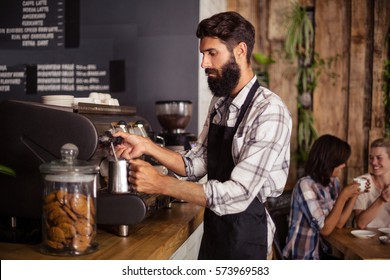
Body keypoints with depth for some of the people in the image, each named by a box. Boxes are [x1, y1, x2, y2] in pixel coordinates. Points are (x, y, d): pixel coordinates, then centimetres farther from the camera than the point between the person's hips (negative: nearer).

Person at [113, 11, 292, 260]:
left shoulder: (269, 112, -22)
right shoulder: (219, 103, 4)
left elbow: (237, 195, -28)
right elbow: (197, 165, 3)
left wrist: (161, 184, -28)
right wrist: (147, 146, -9)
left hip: (246, 234, -7)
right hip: (214, 228, 7)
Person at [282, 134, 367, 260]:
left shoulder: (334, 182, 6)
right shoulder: (306, 185, -18)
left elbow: (339, 223, 4)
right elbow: (325, 229, -19)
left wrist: (354, 194, -2)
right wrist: (343, 196, -20)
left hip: (325, 251, 7)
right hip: (304, 256, -7)